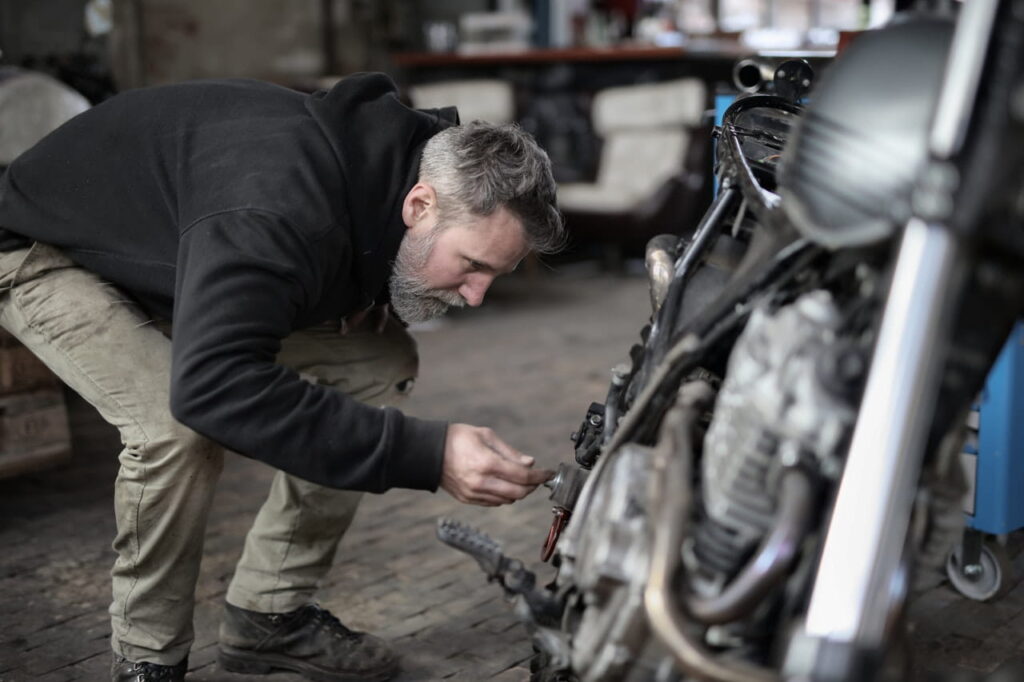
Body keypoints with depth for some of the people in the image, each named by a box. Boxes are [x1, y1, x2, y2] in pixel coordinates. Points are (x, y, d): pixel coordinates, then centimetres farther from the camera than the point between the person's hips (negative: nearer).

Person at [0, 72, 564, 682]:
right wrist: (426, 454, -54)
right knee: (181, 428, -33)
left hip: (186, 254, 8)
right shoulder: (282, 210, -43)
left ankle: (272, 615, 5)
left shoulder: (395, 158, -16)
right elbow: (212, 384, -53)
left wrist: (367, 301, -17)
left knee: (381, 362, -5)